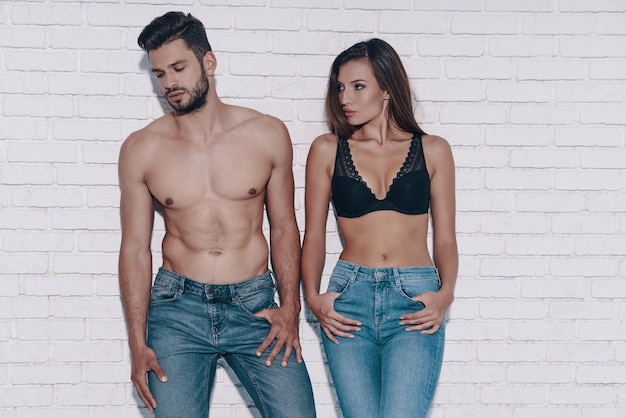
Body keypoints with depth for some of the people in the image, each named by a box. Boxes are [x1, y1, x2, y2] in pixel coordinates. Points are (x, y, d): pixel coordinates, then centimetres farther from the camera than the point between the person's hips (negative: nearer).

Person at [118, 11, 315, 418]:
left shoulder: (268, 135, 1)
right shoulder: (141, 150, 0)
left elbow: (284, 227, 9)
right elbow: (135, 248, 4)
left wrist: (290, 307, -3)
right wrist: (139, 344, -1)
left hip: (254, 306, 0)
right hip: (177, 308, 0)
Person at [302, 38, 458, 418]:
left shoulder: (432, 151, 8)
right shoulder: (328, 150, 9)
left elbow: (445, 237, 9)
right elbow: (314, 234, 11)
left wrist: (445, 293, -8)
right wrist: (313, 297, -4)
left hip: (415, 302, -1)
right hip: (349, 301, 1)